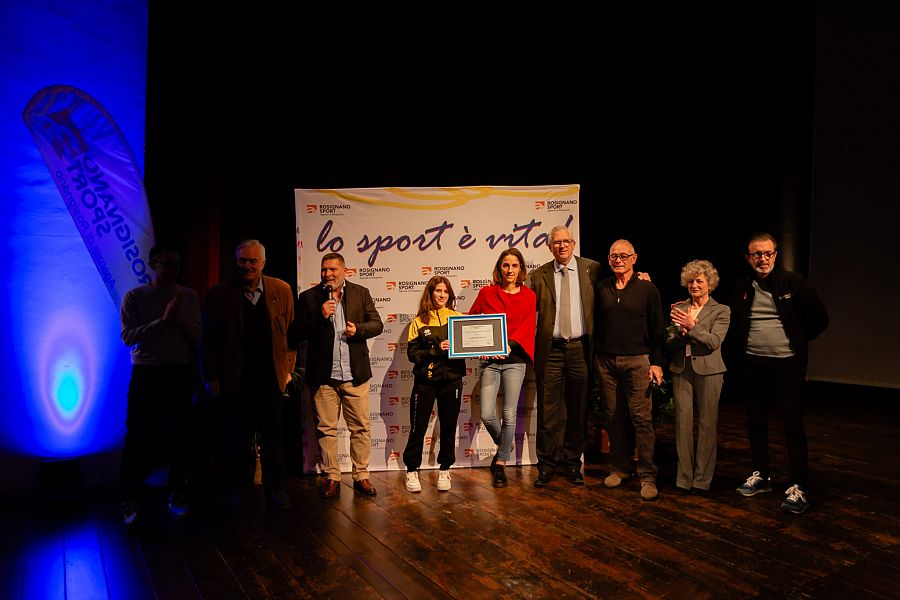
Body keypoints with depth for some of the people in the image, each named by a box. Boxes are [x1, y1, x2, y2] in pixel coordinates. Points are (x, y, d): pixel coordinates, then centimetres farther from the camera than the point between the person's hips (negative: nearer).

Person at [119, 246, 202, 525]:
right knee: (138, 436, 1)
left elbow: (197, 335, 0)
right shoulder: (134, 297, 0)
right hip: (146, 373, -1)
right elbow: (127, 336, -8)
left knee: (178, 434, 8)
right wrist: (162, 321, -17)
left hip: (180, 373, 2)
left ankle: (176, 494, 19)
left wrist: (179, 316, -16)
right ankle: (131, 499, 14)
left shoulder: (188, 296, 4)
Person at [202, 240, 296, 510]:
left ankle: (274, 487, 23)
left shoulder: (281, 290, 1)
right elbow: (209, 339, 1)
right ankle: (239, 485, 30)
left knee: (273, 434, 9)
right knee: (239, 434, 12)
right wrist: (211, 377, -1)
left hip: (271, 376, 1)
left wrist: (288, 369, 2)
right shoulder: (219, 293, -1)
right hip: (235, 378, 0)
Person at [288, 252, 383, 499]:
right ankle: (332, 477, 20)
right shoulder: (308, 297, 3)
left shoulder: (361, 293, 7)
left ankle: (361, 476, 18)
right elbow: (295, 333, -2)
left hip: (355, 374, 1)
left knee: (361, 427, 6)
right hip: (323, 376, 0)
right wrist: (319, 317, -15)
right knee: (326, 428, 6)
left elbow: (377, 324, 7)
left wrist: (358, 329, -13)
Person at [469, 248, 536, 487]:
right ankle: (503, 447, 26)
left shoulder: (529, 296, 5)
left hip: (515, 360, 0)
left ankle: (501, 462, 18)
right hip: (490, 360, 0)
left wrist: (508, 344, -19)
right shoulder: (486, 293, 5)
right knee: (487, 415, -5)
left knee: (509, 414, 0)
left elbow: (528, 326, -4)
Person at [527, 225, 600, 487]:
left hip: (580, 348, 1)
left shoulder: (592, 269, 5)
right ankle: (546, 465, 16)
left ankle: (573, 463, 25)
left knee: (578, 409, 10)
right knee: (548, 410, 4)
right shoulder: (538, 275, 5)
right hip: (550, 349, 0)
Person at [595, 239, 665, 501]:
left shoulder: (648, 289, 0)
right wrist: (595, 356, 6)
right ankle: (620, 467, 22)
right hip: (606, 361, 3)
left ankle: (647, 476, 4)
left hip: (637, 361, -3)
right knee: (614, 418, 9)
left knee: (642, 418, -4)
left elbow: (657, 330, 0)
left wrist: (656, 363, -6)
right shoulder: (601, 289, 9)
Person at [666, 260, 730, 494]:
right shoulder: (678, 308, 11)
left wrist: (691, 327, -18)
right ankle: (684, 478, 11)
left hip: (708, 371, -2)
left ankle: (702, 479, 13)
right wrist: (681, 334, -11)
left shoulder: (721, 311, 4)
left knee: (707, 424, 2)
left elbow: (714, 342, -10)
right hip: (681, 370, 2)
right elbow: (668, 344, 8)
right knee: (683, 422, 2)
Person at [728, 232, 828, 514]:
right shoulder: (742, 288, 5)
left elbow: (820, 318, 1)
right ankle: (760, 476, 27)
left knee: (793, 426, -2)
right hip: (752, 365, 4)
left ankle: (799, 488, 8)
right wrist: (737, 356, 10)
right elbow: (734, 326, 18)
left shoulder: (793, 283, -5)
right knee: (756, 423, 13)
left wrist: (797, 341, 4)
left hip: (787, 364, -4)